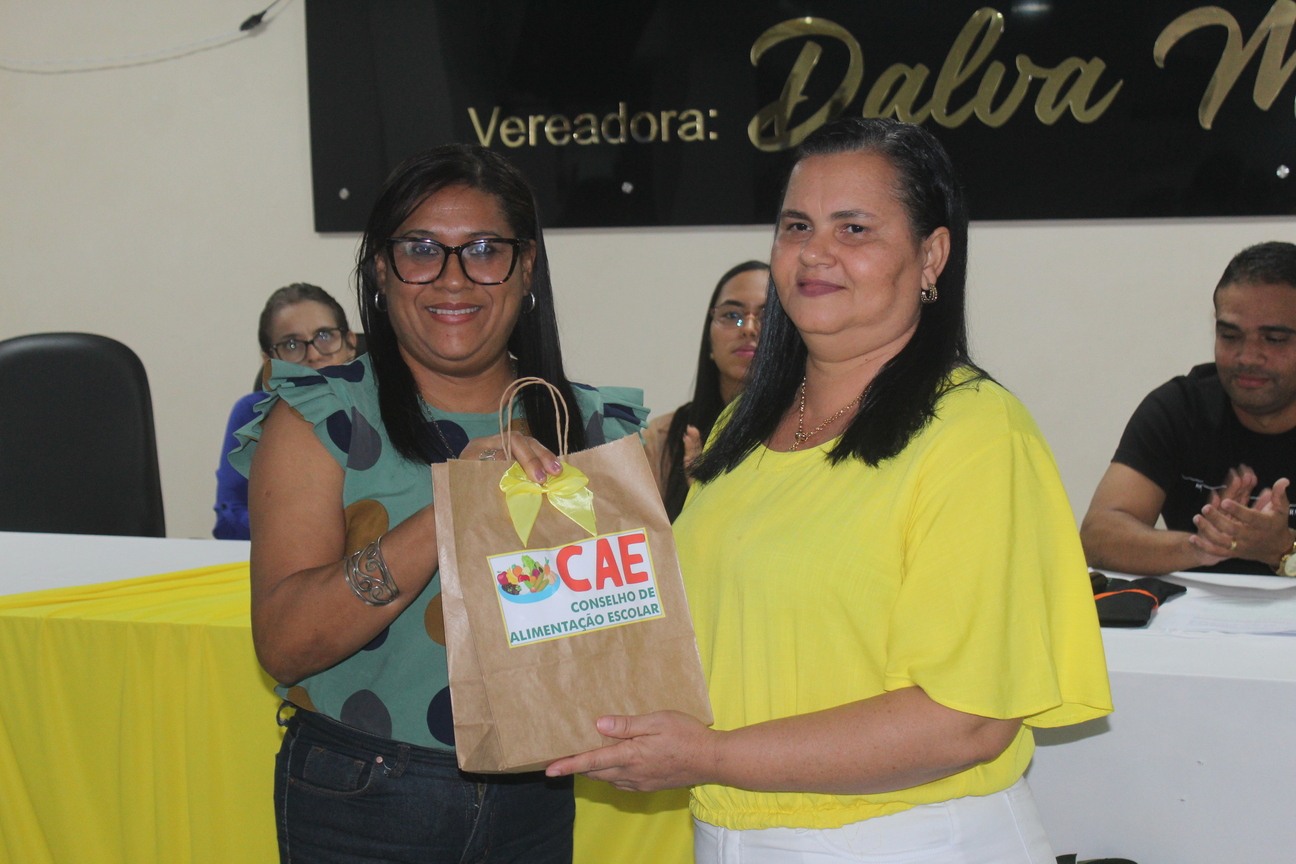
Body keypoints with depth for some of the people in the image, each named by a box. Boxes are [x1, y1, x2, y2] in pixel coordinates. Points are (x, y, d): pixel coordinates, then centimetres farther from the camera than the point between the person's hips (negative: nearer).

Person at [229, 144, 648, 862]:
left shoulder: (595, 426, 3)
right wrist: (447, 512, -28)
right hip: (359, 804, -3)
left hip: (534, 798, 4)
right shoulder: (321, 419, -8)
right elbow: (282, 644, -18)